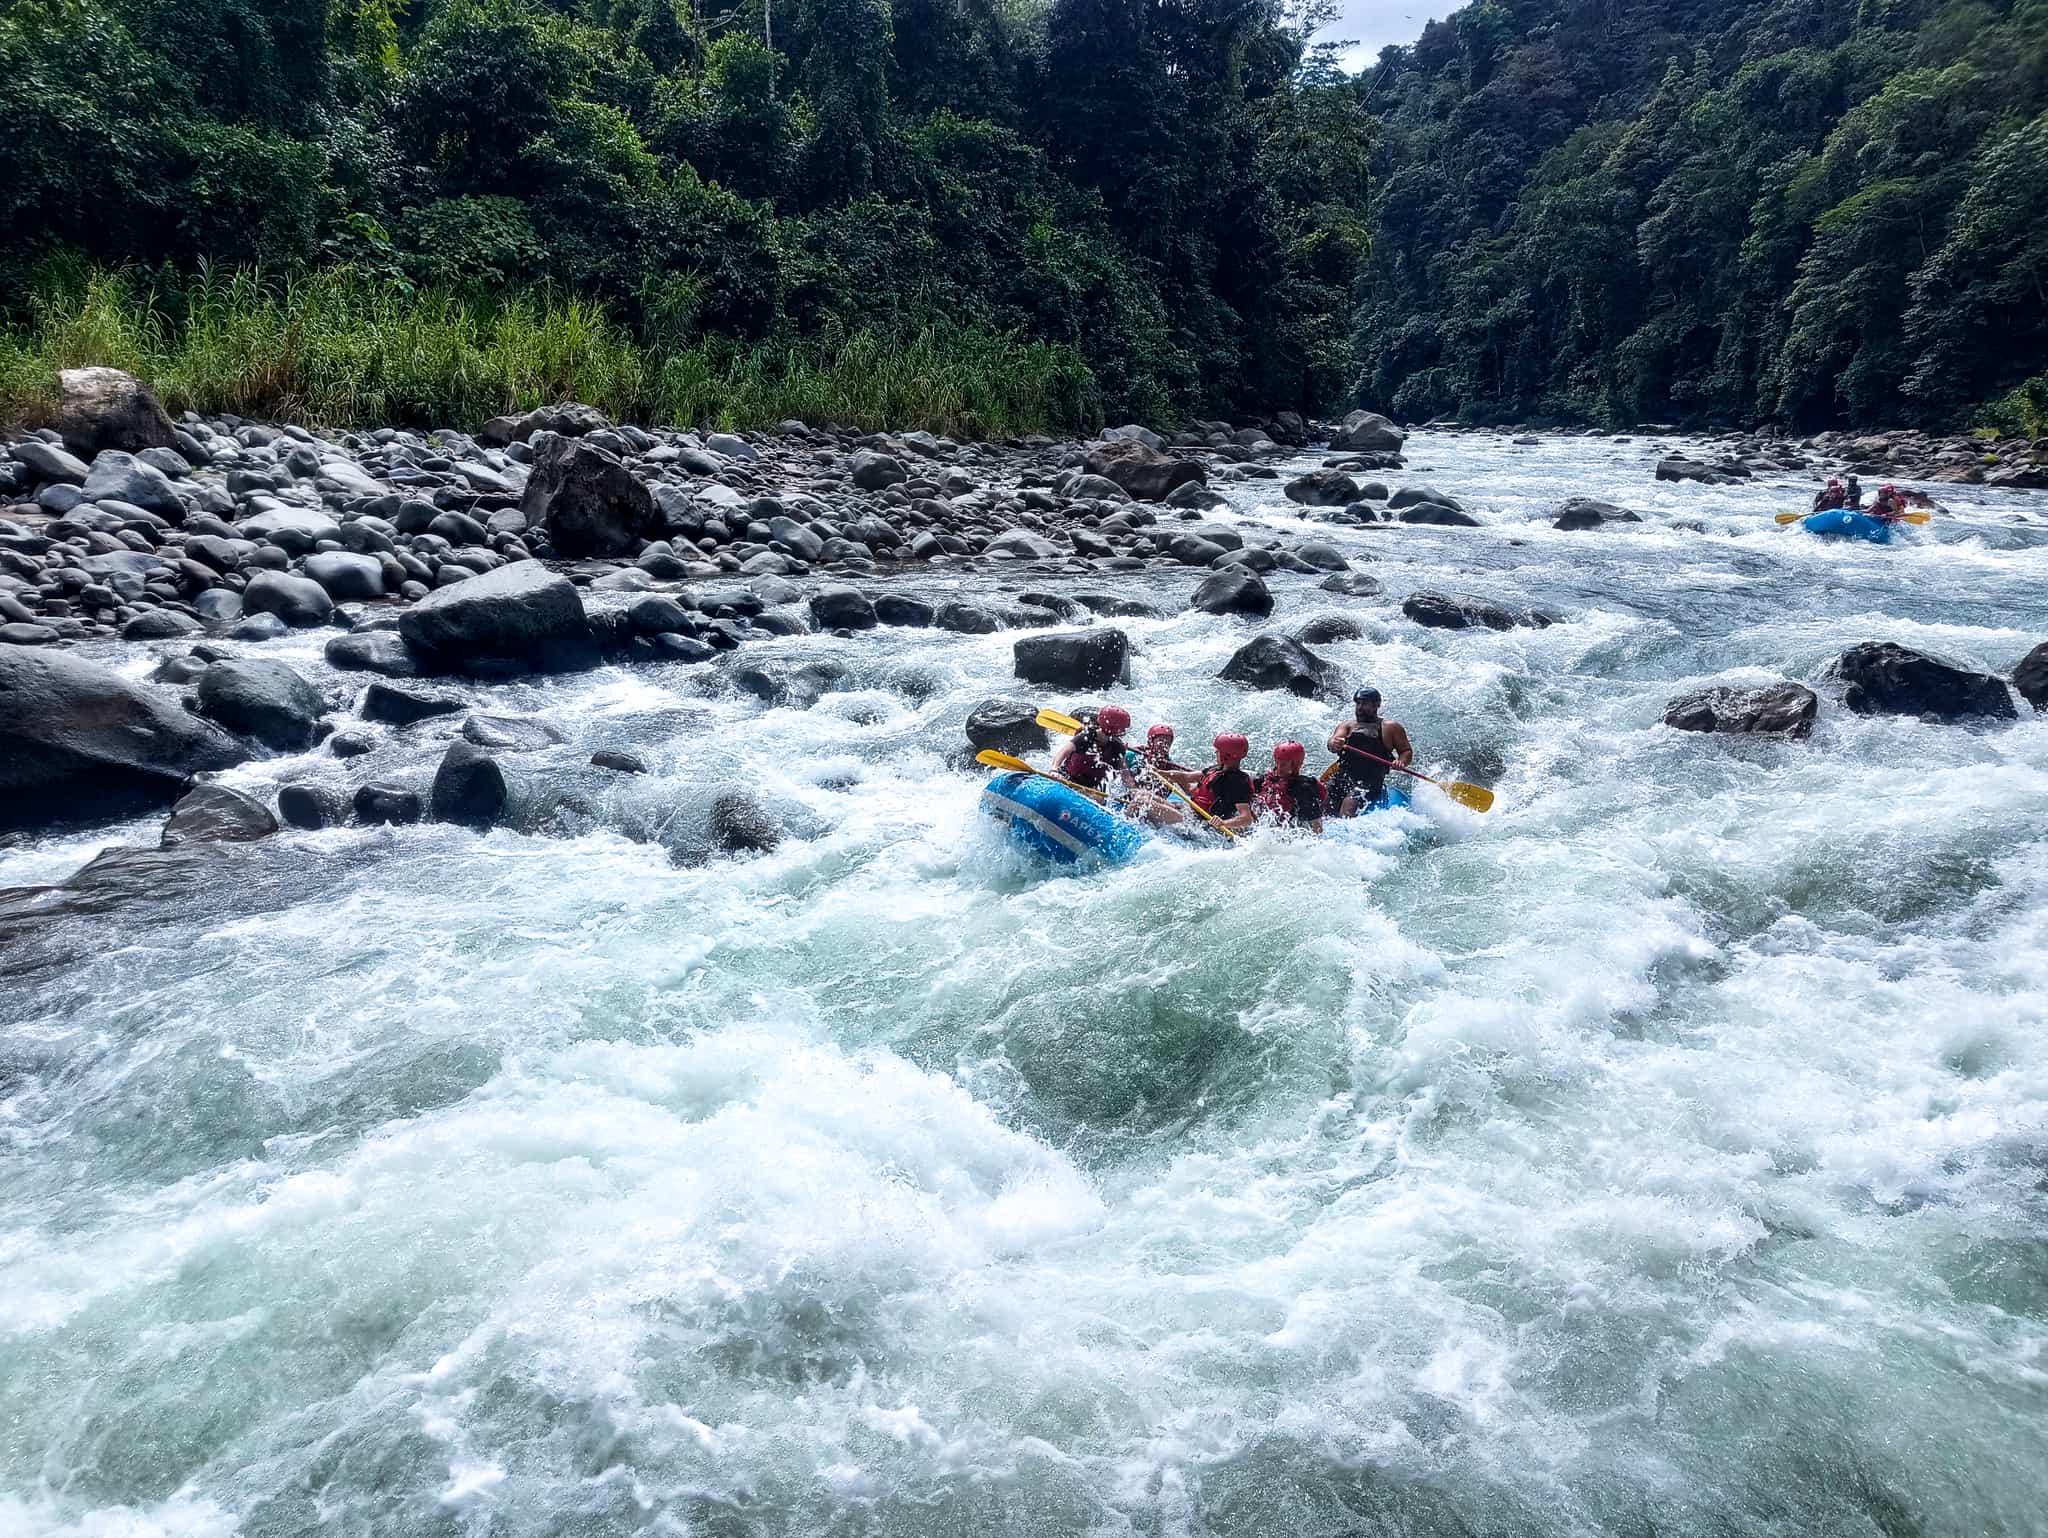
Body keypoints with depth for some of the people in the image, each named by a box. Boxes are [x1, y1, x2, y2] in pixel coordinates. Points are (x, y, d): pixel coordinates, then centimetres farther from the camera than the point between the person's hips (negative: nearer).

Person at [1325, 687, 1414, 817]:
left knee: (1350, 803, -32)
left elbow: (1407, 752, 12)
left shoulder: (1391, 728, 12)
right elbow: (1332, 744, 0)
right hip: (1340, 779, 4)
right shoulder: (1347, 725, 17)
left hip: (1369, 783, -4)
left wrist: (1401, 762, -12)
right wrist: (1334, 744, -26)